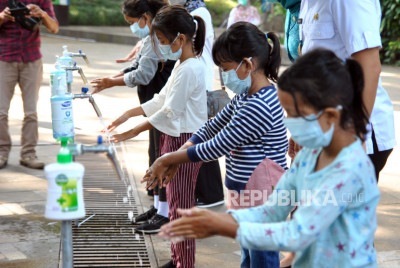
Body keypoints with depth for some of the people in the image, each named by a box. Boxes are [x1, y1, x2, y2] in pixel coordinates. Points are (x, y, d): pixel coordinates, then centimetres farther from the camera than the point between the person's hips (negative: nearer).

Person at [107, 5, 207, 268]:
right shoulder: (182, 65, 11)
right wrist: (128, 114, 12)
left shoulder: (189, 70, -21)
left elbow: (169, 112, -20)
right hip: (175, 140, 10)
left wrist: (134, 132, -13)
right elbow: (161, 100, 16)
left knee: (180, 206, -2)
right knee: (176, 203, 17)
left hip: (185, 142, -10)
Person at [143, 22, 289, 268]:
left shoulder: (258, 106, -26)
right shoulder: (247, 95, 7)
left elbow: (216, 147, -22)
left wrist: (168, 159, -11)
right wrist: (174, 159, 1)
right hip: (247, 194, 10)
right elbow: (214, 126, 12)